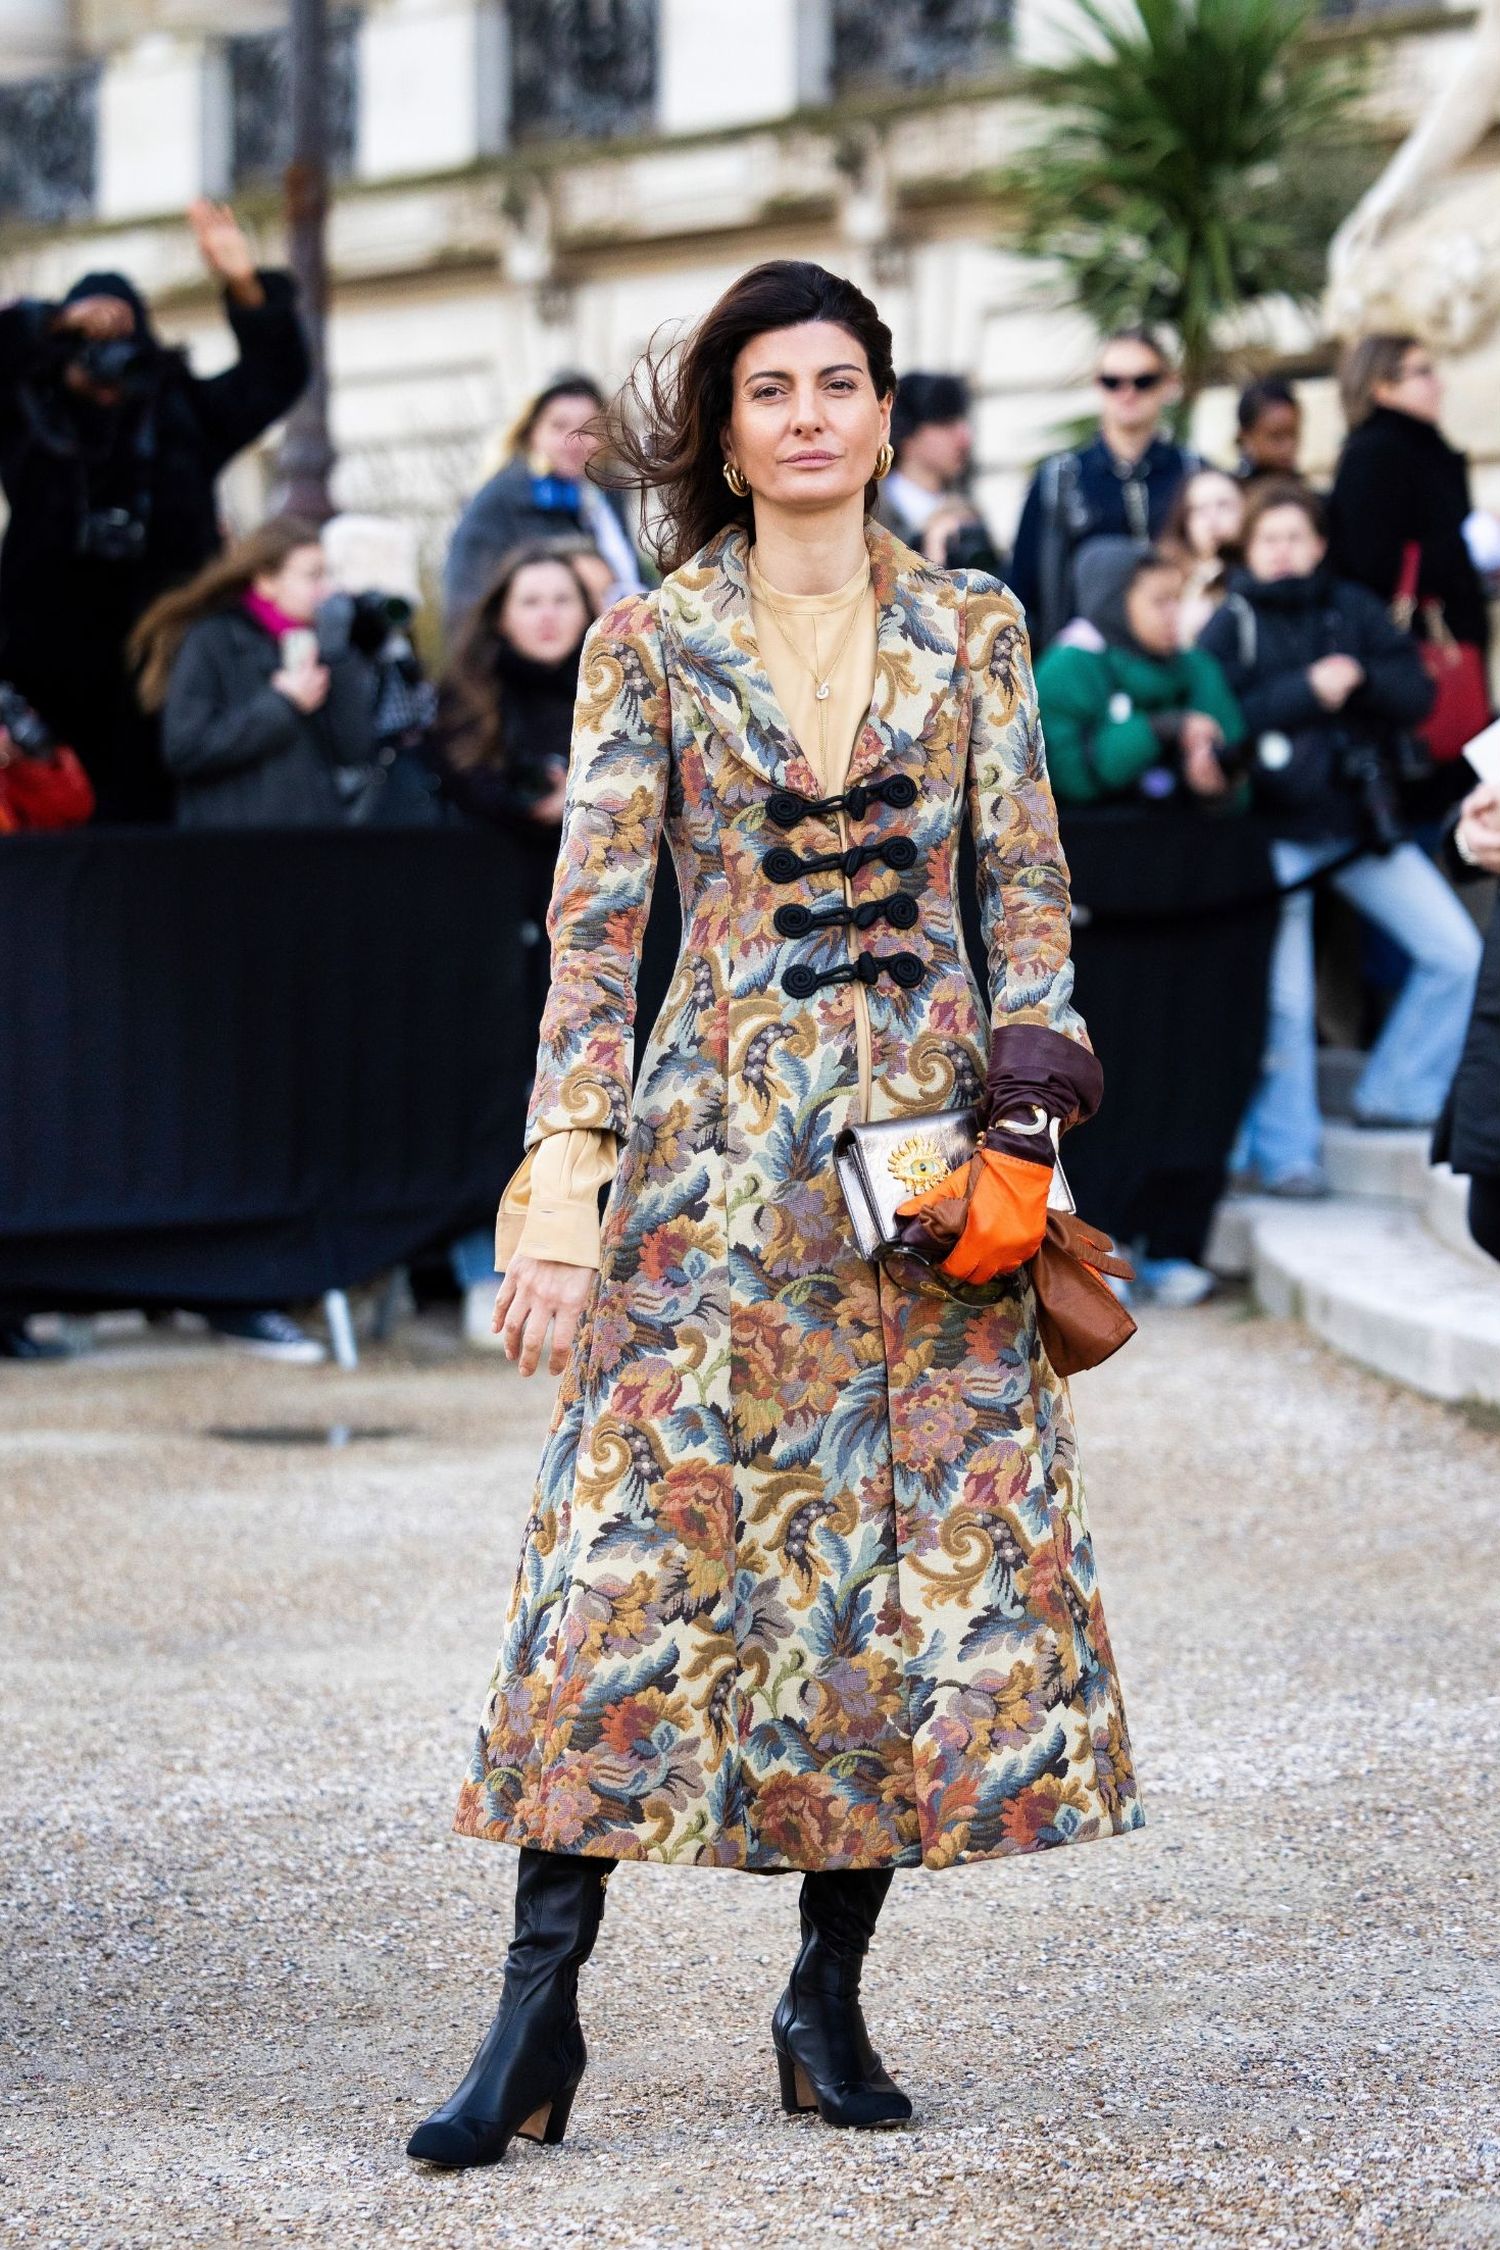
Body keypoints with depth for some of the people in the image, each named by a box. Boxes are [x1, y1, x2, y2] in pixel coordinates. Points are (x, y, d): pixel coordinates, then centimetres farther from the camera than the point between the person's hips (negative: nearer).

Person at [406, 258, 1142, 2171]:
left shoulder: (974, 631, 7)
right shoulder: (648, 647, 2)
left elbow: (1028, 893, 9)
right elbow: (592, 925, -2)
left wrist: (1025, 1110, -3)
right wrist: (561, 1191, -10)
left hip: (929, 1135, 2)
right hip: (719, 1147, -2)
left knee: (938, 1550, 0)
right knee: (639, 1542, -8)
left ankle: (829, 1994, 11)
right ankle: (539, 2009, -4)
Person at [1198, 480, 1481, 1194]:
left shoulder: (1354, 610, 7)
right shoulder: (1230, 625, -2)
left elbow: (1416, 693, 0)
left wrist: (1359, 681, -19)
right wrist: (1307, 690, -20)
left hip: (1361, 824, 4)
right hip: (1276, 832, -4)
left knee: (1456, 953, 0)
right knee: (1283, 999, -3)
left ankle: (1394, 1095, 14)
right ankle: (1284, 1151, 7)